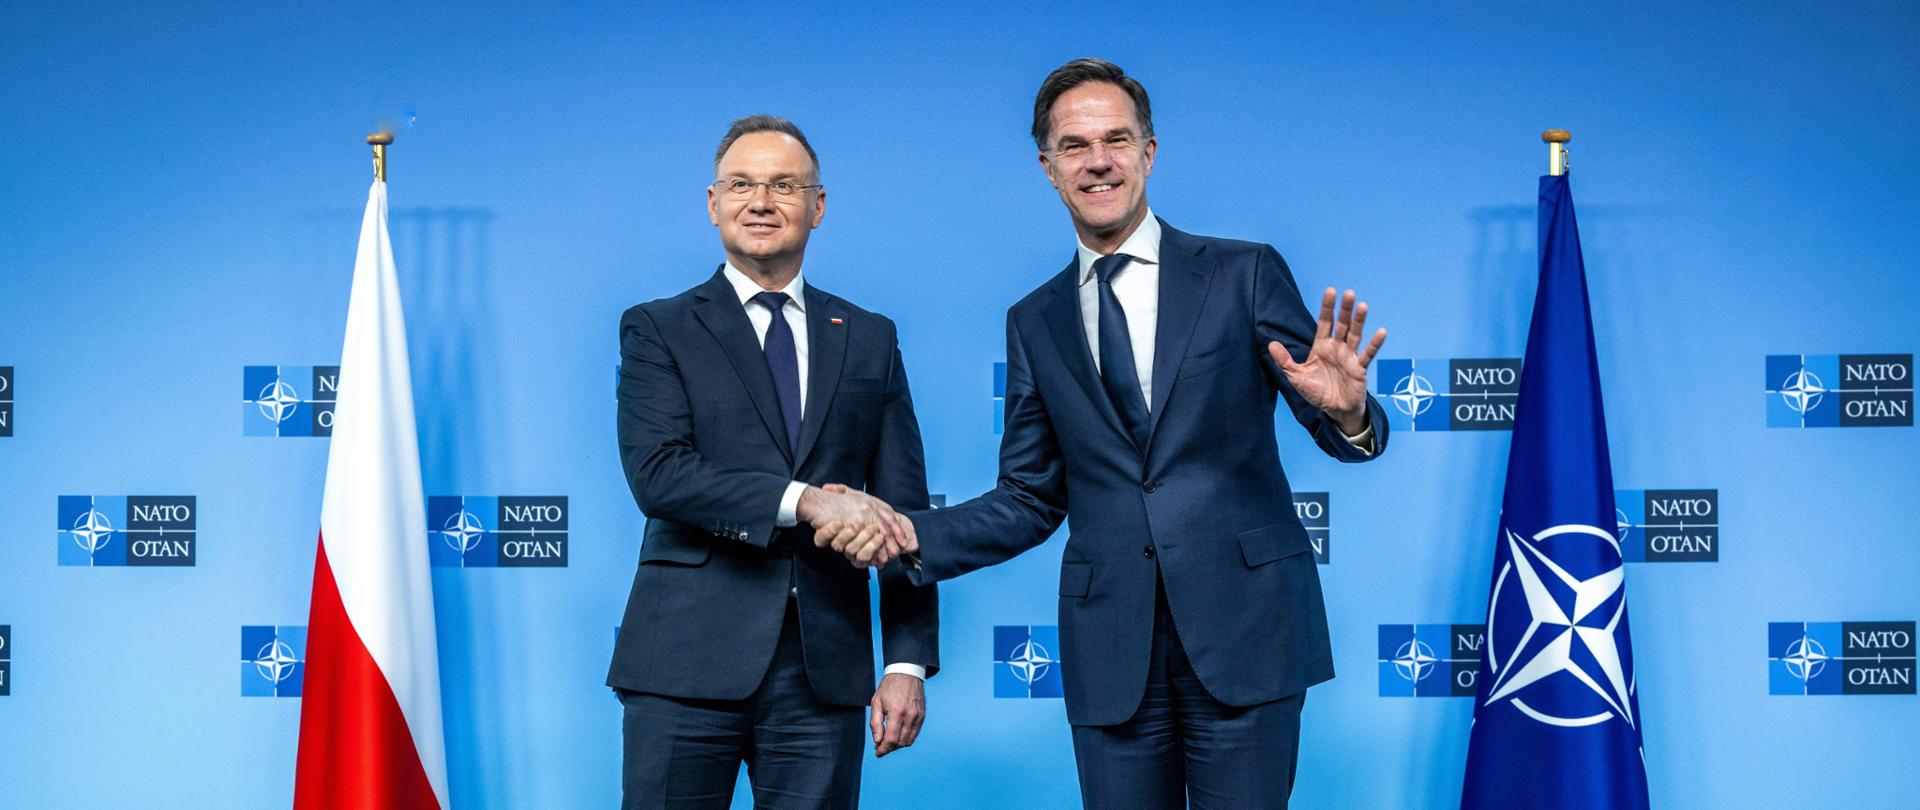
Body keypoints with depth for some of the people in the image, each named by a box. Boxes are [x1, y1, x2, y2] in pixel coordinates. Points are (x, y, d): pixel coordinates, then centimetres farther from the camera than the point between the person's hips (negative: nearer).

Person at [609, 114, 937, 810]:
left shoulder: (870, 340, 14)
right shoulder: (658, 330, 7)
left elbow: (903, 510, 10)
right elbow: (657, 472, -9)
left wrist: (908, 662, 1)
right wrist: (802, 501, -21)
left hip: (826, 668, 2)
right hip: (687, 665, -2)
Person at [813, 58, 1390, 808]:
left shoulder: (1245, 274, 2)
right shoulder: (1035, 322, 11)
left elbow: (1336, 430, 1)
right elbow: (1031, 499, 13)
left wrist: (1346, 413, -22)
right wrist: (912, 533, -2)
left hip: (1244, 630, -2)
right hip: (1111, 653, 2)